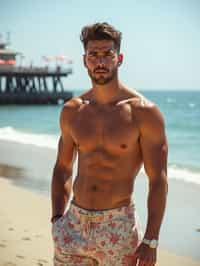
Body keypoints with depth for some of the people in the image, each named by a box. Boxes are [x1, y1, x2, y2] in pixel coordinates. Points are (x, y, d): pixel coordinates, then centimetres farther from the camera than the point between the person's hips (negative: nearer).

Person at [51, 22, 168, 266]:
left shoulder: (143, 112, -8)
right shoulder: (71, 111, 5)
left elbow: (158, 181, -9)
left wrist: (151, 241, -12)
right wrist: (57, 219, 6)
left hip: (118, 226, -3)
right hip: (74, 222, 4)